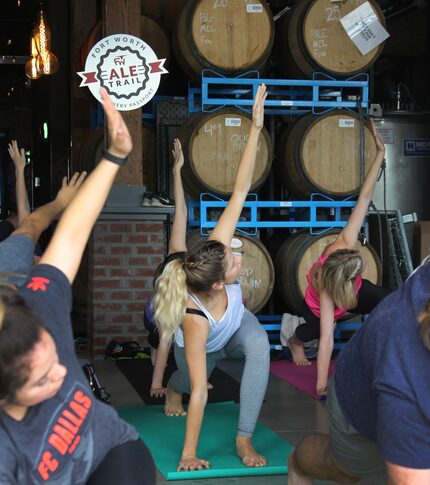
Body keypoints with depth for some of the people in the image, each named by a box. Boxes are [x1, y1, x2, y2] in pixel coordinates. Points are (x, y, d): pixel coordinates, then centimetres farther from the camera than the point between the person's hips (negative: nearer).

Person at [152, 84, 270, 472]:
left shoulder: (215, 251, -38)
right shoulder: (195, 320, -47)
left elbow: (240, 190, -38)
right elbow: (199, 393, -42)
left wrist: (256, 128, -43)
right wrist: (189, 453, -37)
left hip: (237, 325, 3)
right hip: (205, 346, -3)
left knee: (260, 343, -30)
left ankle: (244, 438, -21)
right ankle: (173, 389, 62)